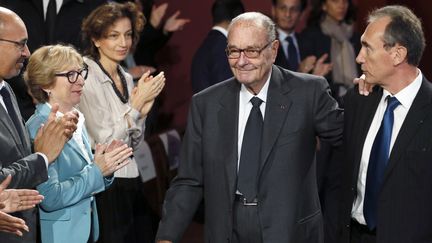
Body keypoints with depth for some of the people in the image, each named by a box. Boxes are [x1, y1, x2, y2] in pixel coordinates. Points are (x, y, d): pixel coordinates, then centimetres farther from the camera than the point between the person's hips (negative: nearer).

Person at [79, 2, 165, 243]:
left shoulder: (126, 78, 10)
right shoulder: (88, 79, -12)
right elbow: (105, 142, -15)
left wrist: (145, 107, -2)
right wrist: (137, 103, -13)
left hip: (132, 181, 7)